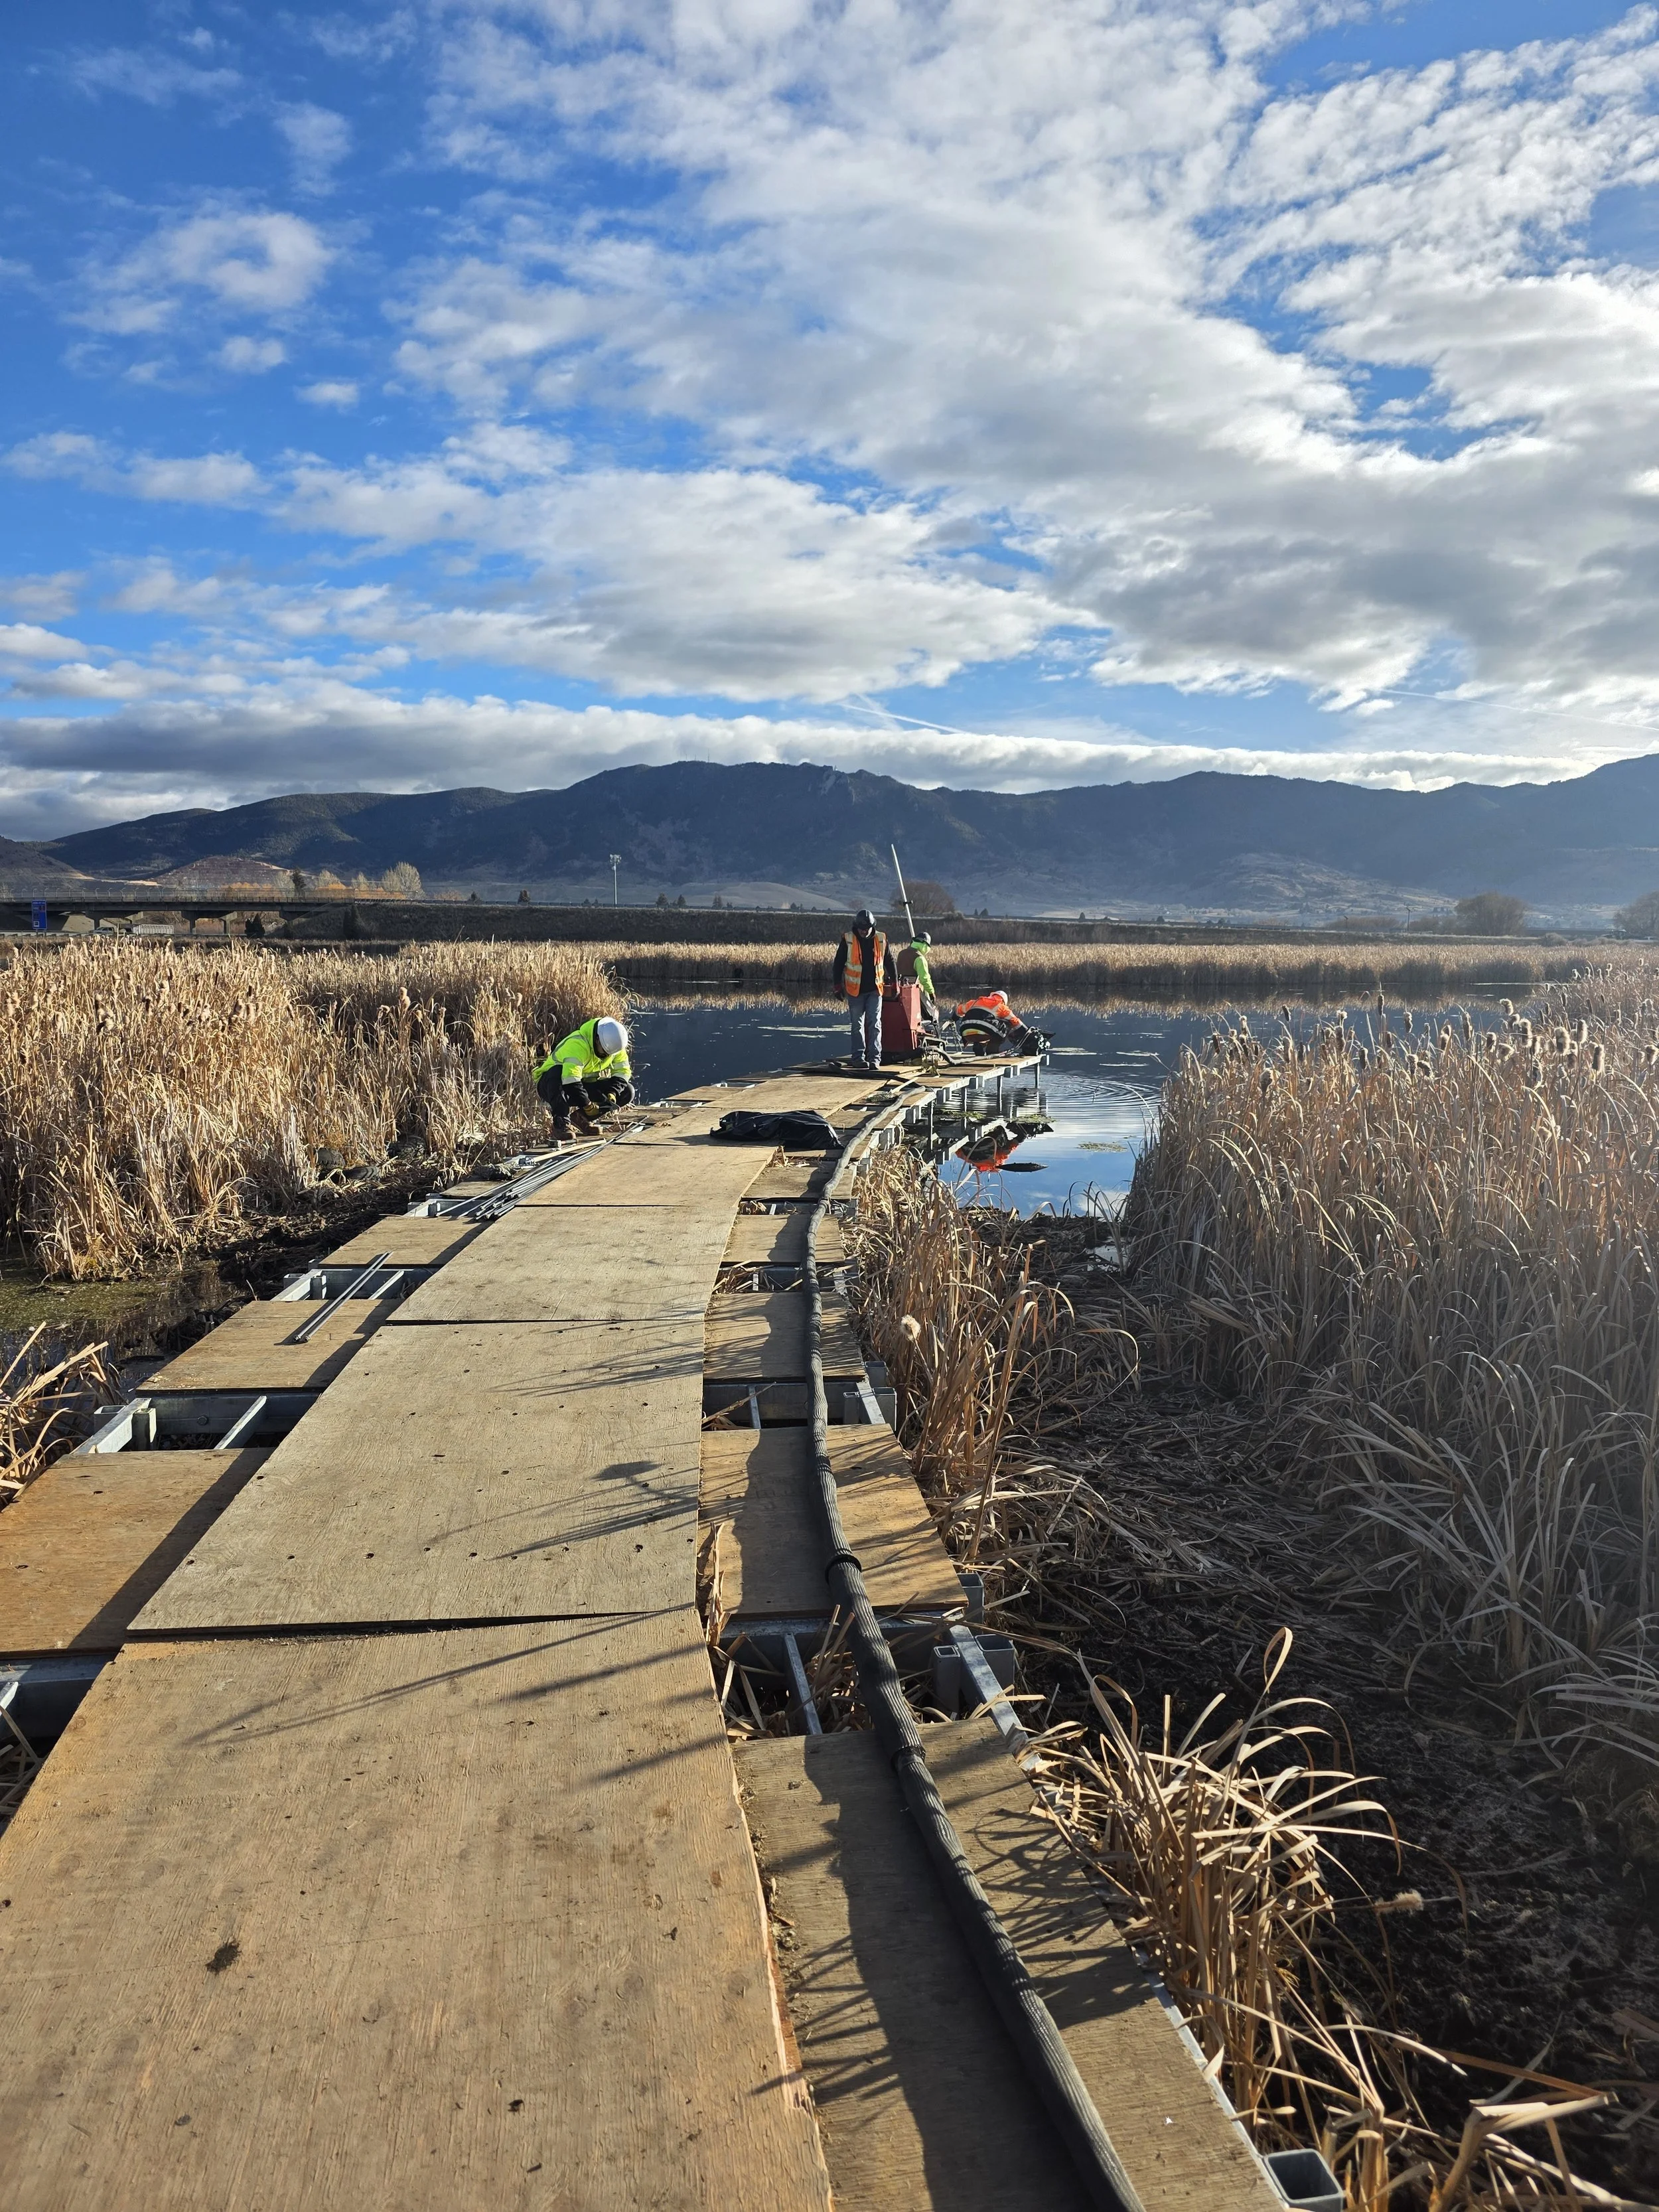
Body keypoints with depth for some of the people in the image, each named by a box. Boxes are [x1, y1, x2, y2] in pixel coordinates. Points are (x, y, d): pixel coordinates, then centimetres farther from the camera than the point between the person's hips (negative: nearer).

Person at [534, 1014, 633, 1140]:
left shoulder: (614, 1043, -9)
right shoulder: (577, 1044, -32)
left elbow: (622, 1071, -6)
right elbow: (570, 1079, -42)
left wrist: (612, 1094, -23)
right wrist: (587, 1105, -38)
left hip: (586, 1084, 6)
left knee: (627, 1092, -10)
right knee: (557, 1073, -42)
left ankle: (581, 1116, -1)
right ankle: (561, 1124, -35)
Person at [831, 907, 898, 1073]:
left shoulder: (881, 940, 1)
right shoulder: (848, 940, -4)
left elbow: (890, 963, 11)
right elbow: (839, 964, 3)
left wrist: (895, 984, 12)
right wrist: (838, 986, 1)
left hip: (875, 989, 1)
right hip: (855, 991, -1)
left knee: (875, 1024, -4)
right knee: (858, 1025, 6)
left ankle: (874, 1058, -5)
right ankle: (859, 1058, 11)